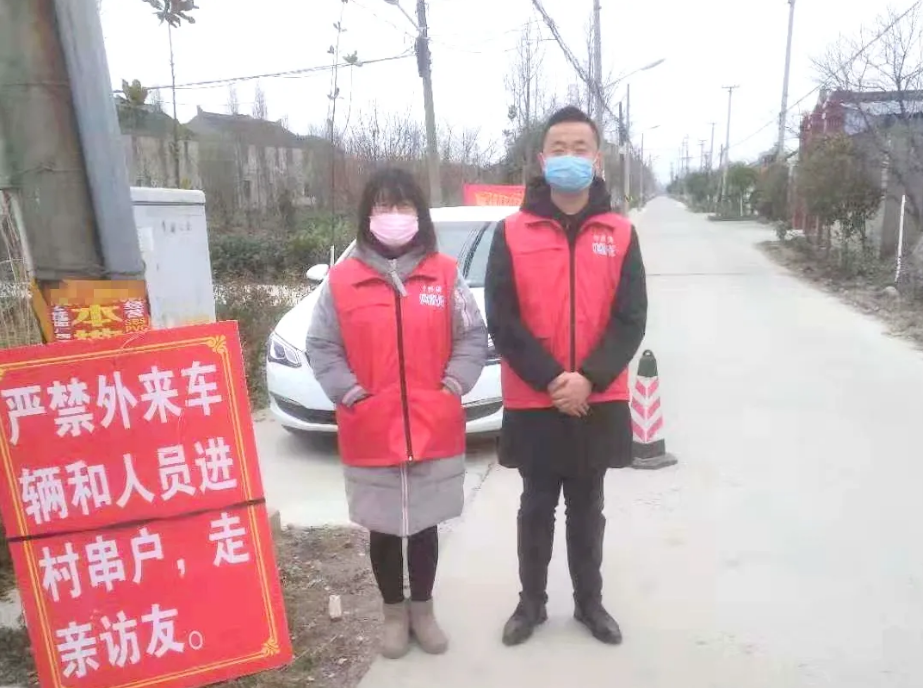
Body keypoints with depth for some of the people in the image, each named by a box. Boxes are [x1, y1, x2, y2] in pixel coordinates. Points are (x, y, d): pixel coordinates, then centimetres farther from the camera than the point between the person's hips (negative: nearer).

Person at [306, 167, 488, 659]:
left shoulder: (445, 275, 1)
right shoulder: (342, 281, -1)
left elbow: (474, 337, 2)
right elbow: (321, 347, 0)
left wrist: (453, 386, -9)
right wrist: (350, 393, -11)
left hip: (435, 432, 1)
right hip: (370, 435, 0)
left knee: (425, 526, 16)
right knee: (383, 530, 14)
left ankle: (423, 609, 36)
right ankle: (394, 612, 35)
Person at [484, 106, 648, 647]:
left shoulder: (620, 234, 2)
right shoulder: (512, 233, -2)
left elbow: (631, 319, -3)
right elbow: (502, 320, -8)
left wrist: (589, 378, -16)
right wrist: (550, 380, -16)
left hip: (599, 402, 1)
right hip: (532, 403, -1)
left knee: (587, 507, 16)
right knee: (537, 506, 14)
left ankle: (590, 602, 34)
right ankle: (531, 602, 32)